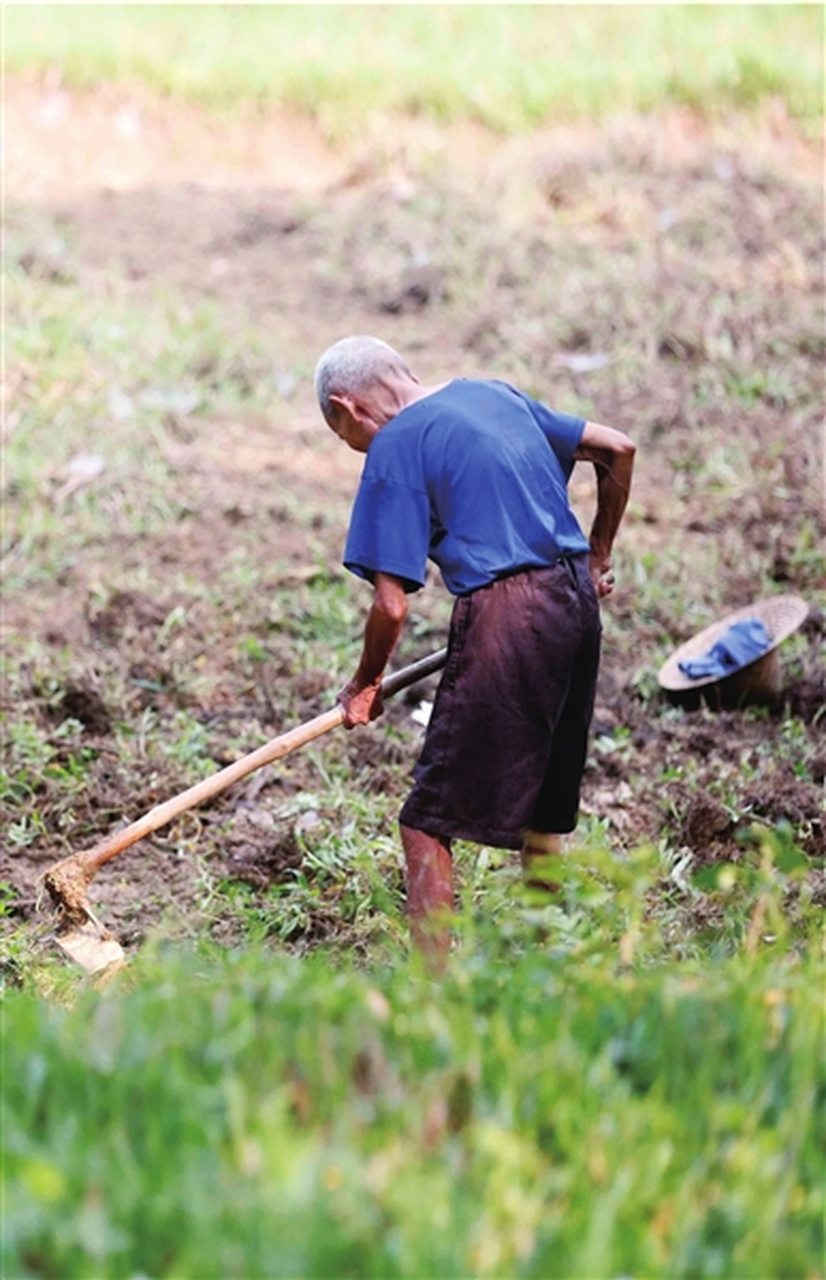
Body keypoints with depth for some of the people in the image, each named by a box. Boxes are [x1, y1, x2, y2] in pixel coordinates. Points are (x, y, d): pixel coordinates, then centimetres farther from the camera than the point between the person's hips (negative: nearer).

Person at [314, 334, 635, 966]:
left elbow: (391, 606, -10)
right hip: (576, 601, 8)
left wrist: (365, 686, 7)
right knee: (543, 813, 19)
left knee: (428, 820, -1)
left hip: (505, 617, -8)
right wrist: (597, 558, 29)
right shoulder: (496, 394, 15)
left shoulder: (395, 446, -6)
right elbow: (618, 449, 21)